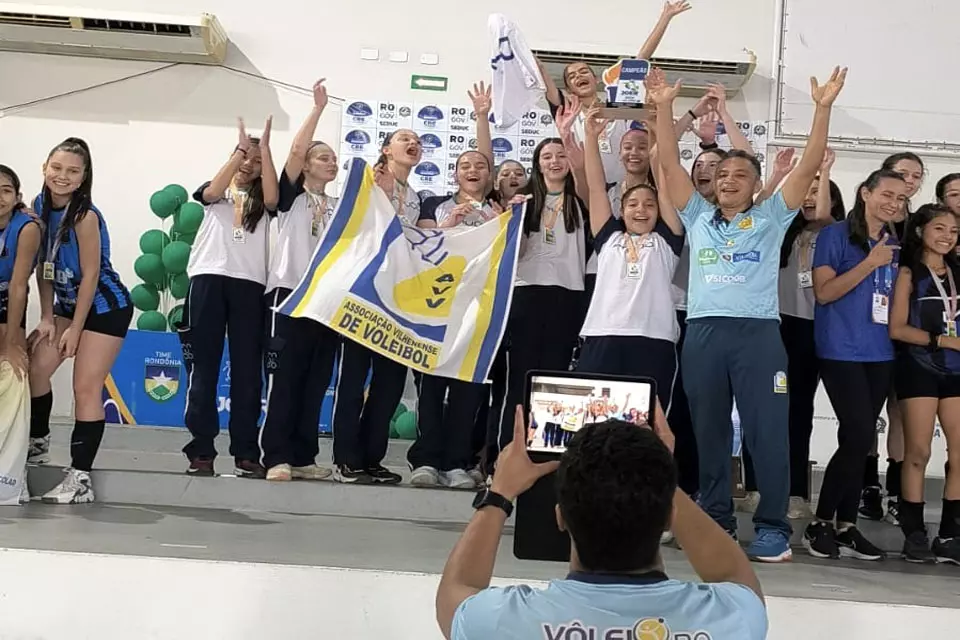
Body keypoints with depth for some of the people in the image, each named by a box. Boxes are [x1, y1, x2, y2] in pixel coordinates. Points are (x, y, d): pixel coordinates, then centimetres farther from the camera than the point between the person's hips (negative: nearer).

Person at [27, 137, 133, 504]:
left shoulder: (85, 216, -23)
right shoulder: (40, 205, -3)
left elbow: (90, 275, -20)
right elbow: (44, 265, 3)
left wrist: (75, 329, -15)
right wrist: (47, 317, -1)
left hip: (105, 308, -7)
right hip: (67, 304, 7)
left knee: (86, 388, -8)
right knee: (34, 368, 4)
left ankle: (80, 478, -3)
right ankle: (37, 439, 29)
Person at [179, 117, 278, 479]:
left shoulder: (260, 199, 16)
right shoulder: (216, 193, 16)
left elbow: (272, 198, -7)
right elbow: (211, 192, -8)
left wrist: (265, 147, -7)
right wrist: (241, 148, -8)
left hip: (249, 284, 1)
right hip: (209, 279, 0)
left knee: (247, 370, -1)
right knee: (204, 367, -2)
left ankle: (246, 454, 1)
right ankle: (201, 452, 0)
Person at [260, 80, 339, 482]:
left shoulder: (340, 206, 19)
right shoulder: (292, 196, 5)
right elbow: (295, 151, -9)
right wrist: (318, 108, -9)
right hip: (288, 294, -5)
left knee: (316, 383, 6)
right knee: (283, 380, -6)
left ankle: (303, 457, 12)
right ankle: (277, 458, -3)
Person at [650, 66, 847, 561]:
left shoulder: (771, 218, 12)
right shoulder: (698, 217, 17)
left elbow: (807, 168, 4)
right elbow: (671, 165, 10)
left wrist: (823, 109, -5)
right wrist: (664, 108, 3)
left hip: (758, 332, -2)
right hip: (703, 331, 2)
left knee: (767, 432, -3)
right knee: (708, 431, 7)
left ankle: (773, 527, 4)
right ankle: (716, 521, 18)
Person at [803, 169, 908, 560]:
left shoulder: (895, 246, 15)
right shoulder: (835, 235, -4)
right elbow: (824, 292, -11)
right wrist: (870, 263, -16)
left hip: (880, 354, 6)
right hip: (841, 351, -6)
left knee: (856, 440, 7)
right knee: (860, 437, -13)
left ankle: (846, 526, 13)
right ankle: (820, 524, 0)